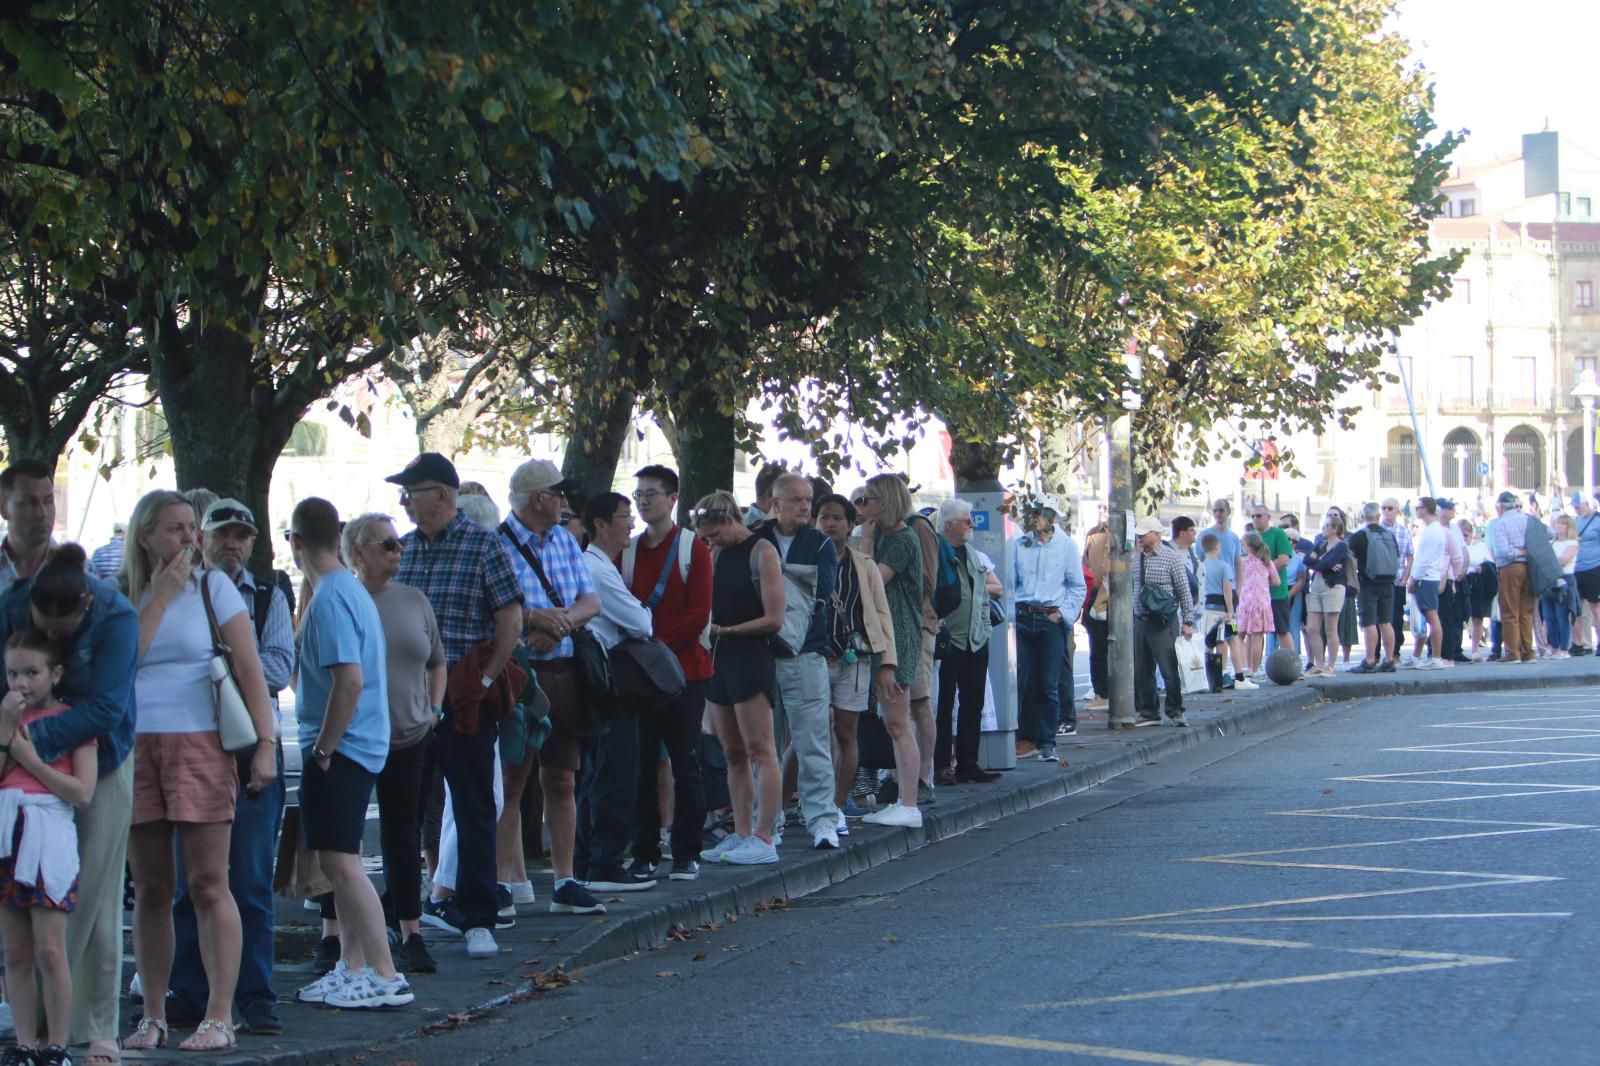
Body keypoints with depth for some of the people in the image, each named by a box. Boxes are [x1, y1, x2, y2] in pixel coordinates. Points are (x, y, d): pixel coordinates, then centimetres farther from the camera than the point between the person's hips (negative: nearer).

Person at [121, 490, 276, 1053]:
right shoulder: (121, 596, 11)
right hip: (135, 749, 2)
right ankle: (153, 1016, 12)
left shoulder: (212, 586, 5)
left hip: (200, 746, -2)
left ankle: (220, 1016, -7)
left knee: (208, 884, -7)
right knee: (150, 889, 6)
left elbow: (250, 668, 0)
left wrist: (265, 743, -10)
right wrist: (160, 595, -4)